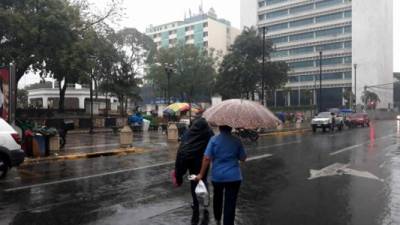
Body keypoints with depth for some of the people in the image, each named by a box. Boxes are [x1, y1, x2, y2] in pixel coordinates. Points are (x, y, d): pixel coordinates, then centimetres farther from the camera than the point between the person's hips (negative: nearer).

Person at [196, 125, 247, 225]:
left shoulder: (214, 139, -8)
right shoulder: (237, 141, -4)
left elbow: (207, 158, -12)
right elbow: (243, 158, 2)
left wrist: (201, 174, -4)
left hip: (217, 176, 2)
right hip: (233, 176, -1)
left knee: (217, 197, 26)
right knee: (230, 203, 2)